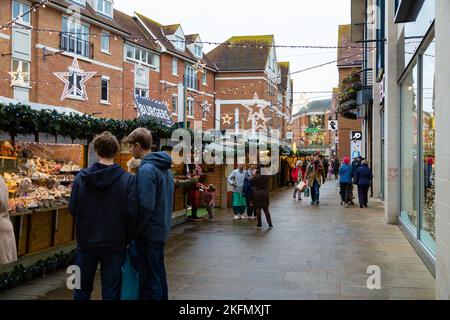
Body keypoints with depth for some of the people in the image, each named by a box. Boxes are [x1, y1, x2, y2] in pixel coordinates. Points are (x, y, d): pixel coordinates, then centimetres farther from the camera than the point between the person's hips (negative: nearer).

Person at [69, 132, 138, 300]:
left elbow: (72, 209, -2)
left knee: (82, 290, 19)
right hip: (114, 244, -2)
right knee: (111, 292, 10)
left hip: (86, 242, 2)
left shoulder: (81, 177, -6)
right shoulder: (127, 179, -12)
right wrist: (127, 239, 1)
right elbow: (131, 214, -14)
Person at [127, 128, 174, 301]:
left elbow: (146, 206, -24)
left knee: (149, 279, -1)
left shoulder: (146, 169, -19)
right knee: (158, 273, 19)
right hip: (162, 229, 9)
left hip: (149, 232, -9)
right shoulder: (165, 167, 10)